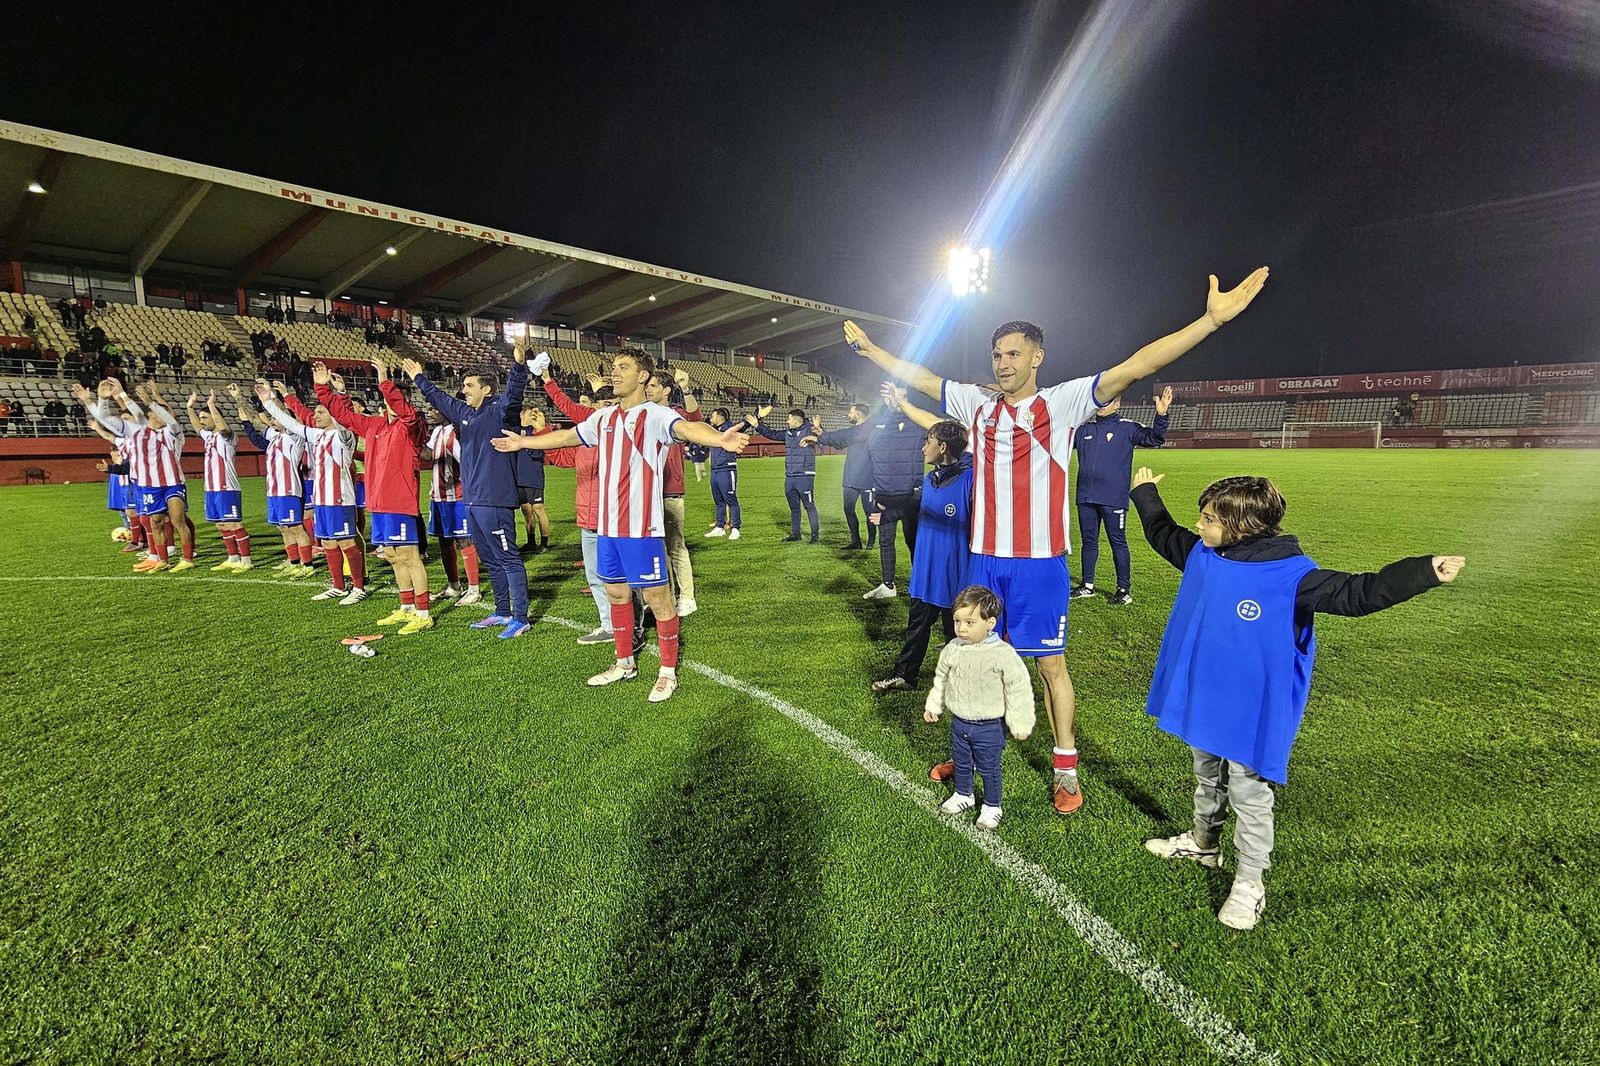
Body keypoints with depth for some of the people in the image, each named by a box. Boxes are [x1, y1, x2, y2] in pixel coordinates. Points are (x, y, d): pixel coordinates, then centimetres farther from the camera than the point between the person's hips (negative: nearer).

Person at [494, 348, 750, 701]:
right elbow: (567, 436, 29)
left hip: (641, 528, -8)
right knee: (616, 593, 17)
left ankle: (668, 672, 13)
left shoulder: (655, 415, -10)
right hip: (607, 526, 8)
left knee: (656, 596, 0)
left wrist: (718, 438, -53)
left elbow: (686, 427, -31)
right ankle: (625, 663, 33)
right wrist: (523, 441, 40)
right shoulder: (603, 418, 12)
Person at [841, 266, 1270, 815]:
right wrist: (868, 346, 21)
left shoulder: (1063, 403, -5)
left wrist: (1212, 318, -21)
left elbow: (1134, 367, -14)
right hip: (986, 558, 4)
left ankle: (1066, 767, 24)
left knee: (1051, 662, 7)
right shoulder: (977, 403, 6)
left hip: (1040, 561, -4)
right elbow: (918, 377, 16)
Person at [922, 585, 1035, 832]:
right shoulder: (952, 649, -7)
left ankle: (992, 807, 32)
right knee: (961, 763, 22)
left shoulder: (1004, 655, -22)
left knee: (989, 769, 12)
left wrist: (1020, 725, -11)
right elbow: (941, 679, 10)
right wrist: (933, 706, 16)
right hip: (959, 722, 5)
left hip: (989, 726, -5)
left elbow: (1018, 691, -15)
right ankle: (963, 795, 46)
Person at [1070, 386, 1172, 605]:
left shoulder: (1127, 428, -1)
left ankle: (1124, 589, 9)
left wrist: (1161, 415, -29)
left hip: (1113, 499, -5)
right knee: (1088, 541, 12)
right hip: (1086, 498, 5)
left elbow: (1154, 439, -14)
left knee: (1118, 543, 1)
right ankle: (1087, 585, 23)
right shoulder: (1084, 429, 11)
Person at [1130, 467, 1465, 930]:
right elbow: (1162, 534, 16)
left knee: (1249, 796, 8)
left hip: (1252, 713, -6)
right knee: (1208, 780, 26)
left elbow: (1355, 594, -25)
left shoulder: (1291, 575, -21)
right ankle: (1203, 843, 49)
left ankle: (1249, 884, 25)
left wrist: (1424, 571, -36)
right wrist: (1145, 492, 27)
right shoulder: (1201, 555, -2)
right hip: (1202, 701, 6)